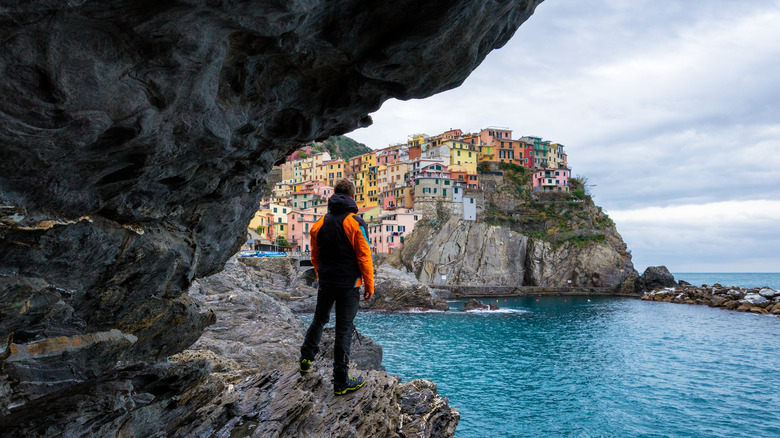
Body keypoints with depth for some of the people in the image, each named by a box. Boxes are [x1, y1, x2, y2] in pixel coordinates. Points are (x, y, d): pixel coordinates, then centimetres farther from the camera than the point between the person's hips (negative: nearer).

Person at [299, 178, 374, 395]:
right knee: (344, 329, 0)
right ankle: (341, 381, 6)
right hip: (349, 285, -4)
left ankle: (306, 358, 35)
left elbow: (315, 256, 14)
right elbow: (364, 257, -11)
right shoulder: (356, 223, -10)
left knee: (319, 320, 25)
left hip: (326, 282, 4)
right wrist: (369, 286, -4)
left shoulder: (320, 223, 5)